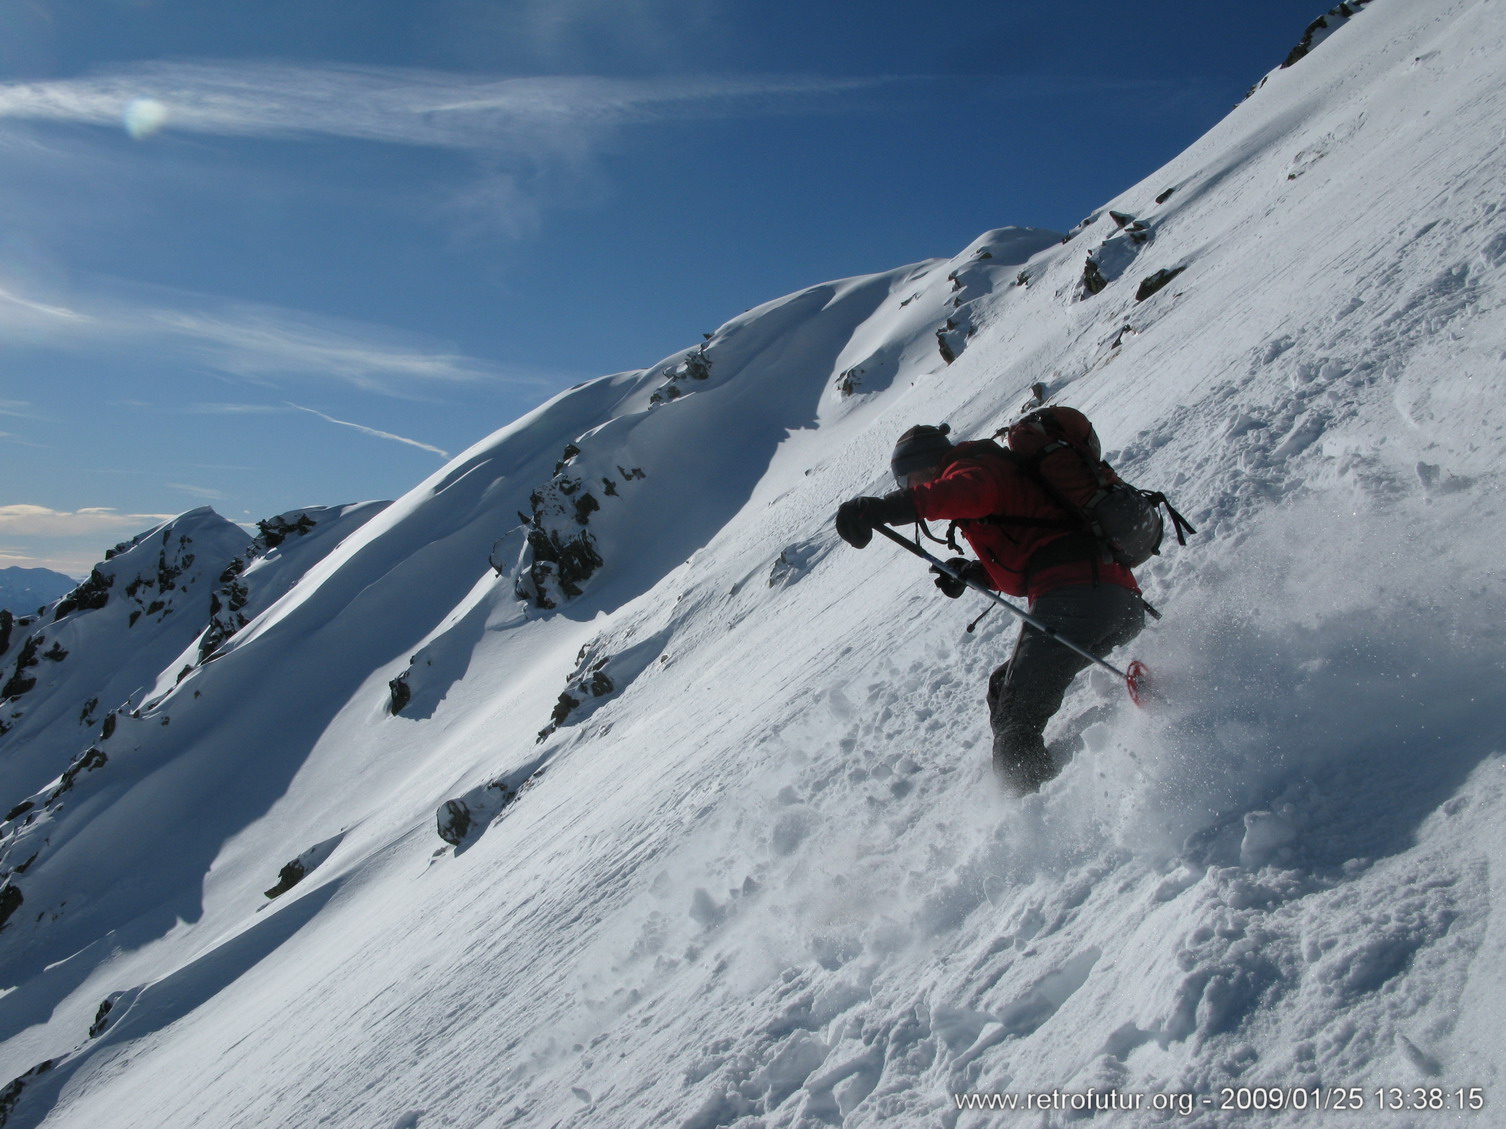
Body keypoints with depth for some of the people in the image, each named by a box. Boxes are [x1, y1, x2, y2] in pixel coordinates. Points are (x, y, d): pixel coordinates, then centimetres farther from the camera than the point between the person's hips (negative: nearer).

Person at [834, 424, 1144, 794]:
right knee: (1005, 689, 22)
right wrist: (974, 572, 19)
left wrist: (885, 507, -37)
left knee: (1015, 724, -9)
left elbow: (966, 490, -24)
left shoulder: (976, 465, 4)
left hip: (1074, 595, -10)